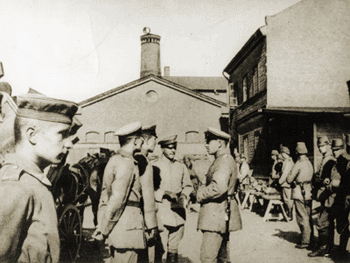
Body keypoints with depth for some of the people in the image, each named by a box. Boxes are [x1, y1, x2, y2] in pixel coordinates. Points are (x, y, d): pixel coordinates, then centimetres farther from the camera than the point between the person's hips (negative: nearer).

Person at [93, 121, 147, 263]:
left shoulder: (113, 160, 14)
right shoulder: (126, 163, -16)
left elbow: (104, 195, 16)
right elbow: (117, 199, -20)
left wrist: (102, 226, 15)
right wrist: (103, 230, -14)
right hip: (127, 228, -9)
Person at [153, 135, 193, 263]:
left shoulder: (181, 167, 12)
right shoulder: (154, 167, 0)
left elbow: (188, 186, 16)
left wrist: (184, 196, -4)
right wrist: (165, 193, -18)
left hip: (178, 213, 4)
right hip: (161, 212, -4)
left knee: (174, 249, 10)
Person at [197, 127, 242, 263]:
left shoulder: (224, 161, -16)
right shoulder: (223, 159, 17)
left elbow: (218, 188, -30)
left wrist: (201, 195, -13)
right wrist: (204, 189, 8)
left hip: (217, 214, -11)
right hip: (221, 213, 11)